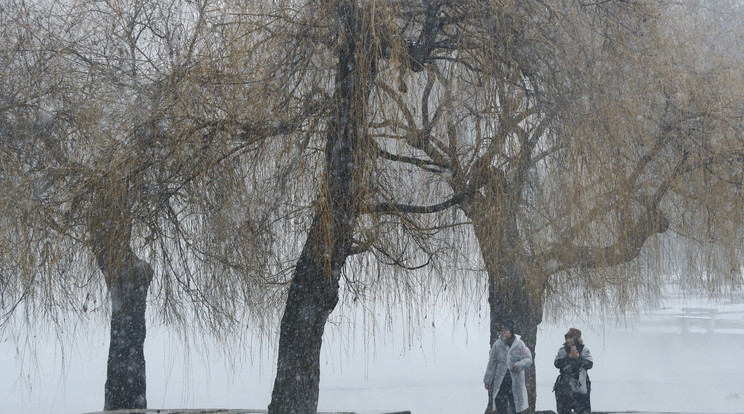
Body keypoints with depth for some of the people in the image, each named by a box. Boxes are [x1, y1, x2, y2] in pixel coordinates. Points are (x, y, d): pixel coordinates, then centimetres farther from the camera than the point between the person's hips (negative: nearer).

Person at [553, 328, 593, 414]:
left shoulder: (584, 350, 0)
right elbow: (557, 363, -7)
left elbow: (590, 364, -9)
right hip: (565, 386, 2)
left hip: (580, 386, -2)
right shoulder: (562, 350, 3)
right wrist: (568, 357, -20)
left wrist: (578, 357, -21)